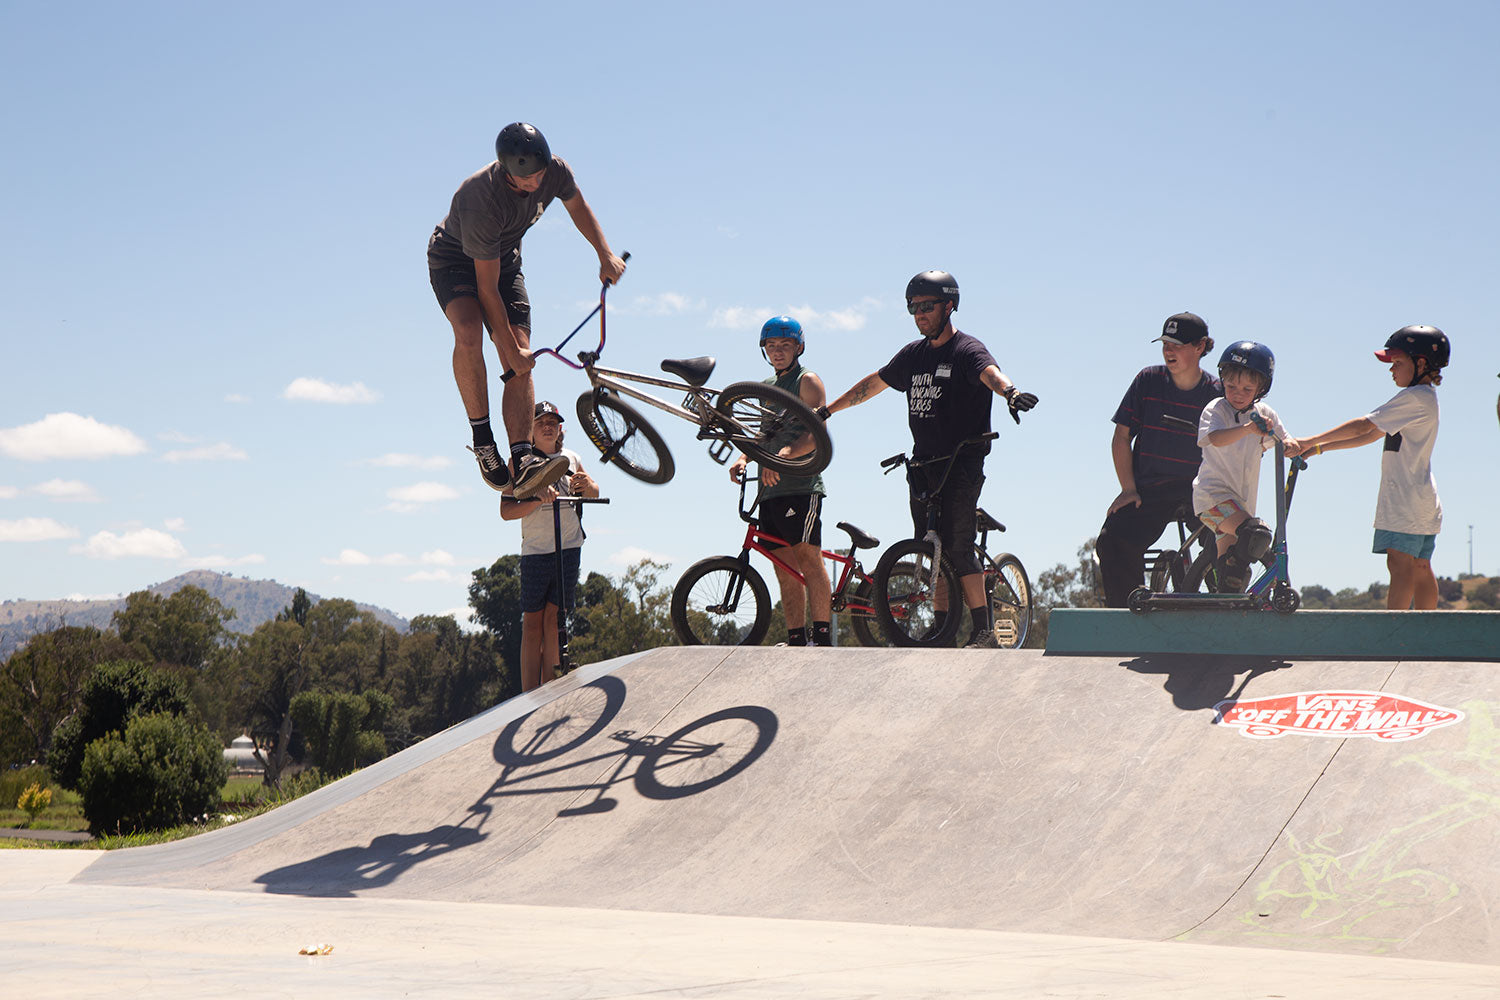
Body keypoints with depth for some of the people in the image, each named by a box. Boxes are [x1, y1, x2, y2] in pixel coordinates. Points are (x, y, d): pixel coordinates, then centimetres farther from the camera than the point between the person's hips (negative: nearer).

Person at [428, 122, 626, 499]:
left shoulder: (556, 172, -23)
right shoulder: (482, 201, -39)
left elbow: (577, 206, 6)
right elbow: (487, 289, -31)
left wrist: (605, 253, -3)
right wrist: (511, 349, -27)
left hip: (505, 258, 5)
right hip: (454, 259, -5)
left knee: (521, 364, -12)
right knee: (469, 333, -35)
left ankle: (522, 461, -20)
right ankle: (482, 437, -22)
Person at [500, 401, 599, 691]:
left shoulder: (570, 459, 10)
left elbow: (594, 493, 24)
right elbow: (506, 511, -8)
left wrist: (588, 486, -1)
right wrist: (538, 500, -24)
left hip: (569, 548, 2)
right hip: (535, 550, -2)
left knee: (554, 618, -2)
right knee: (532, 622, -2)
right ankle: (529, 696, -3)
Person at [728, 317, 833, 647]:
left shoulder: (807, 381, -1)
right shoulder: (767, 386, 23)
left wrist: (782, 455, -29)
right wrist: (744, 458, 6)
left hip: (801, 486, -8)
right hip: (771, 489, 8)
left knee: (808, 558, -15)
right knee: (785, 569, 5)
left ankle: (823, 637, -16)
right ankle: (796, 641, 7)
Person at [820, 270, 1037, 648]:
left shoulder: (967, 350, -9)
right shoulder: (913, 354, 13)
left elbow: (990, 373, -31)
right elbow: (873, 383, 26)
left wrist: (1009, 391, -53)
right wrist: (826, 410, 30)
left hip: (961, 464, -7)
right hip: (923, 465, 7)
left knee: (957, 546, -14)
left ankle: (983, 630, -11)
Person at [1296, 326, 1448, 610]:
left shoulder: (1414, 397, -14)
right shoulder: (1426, 397, 18)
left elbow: (1363, 427, -15)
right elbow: (1372, 435, 18)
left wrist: (1311, 441, -10)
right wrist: (1322, 446, 14)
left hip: (1405, 496, -10)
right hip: (1424, 499, 10)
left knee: (1400, 563, -14)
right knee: (1420, 568, 8)